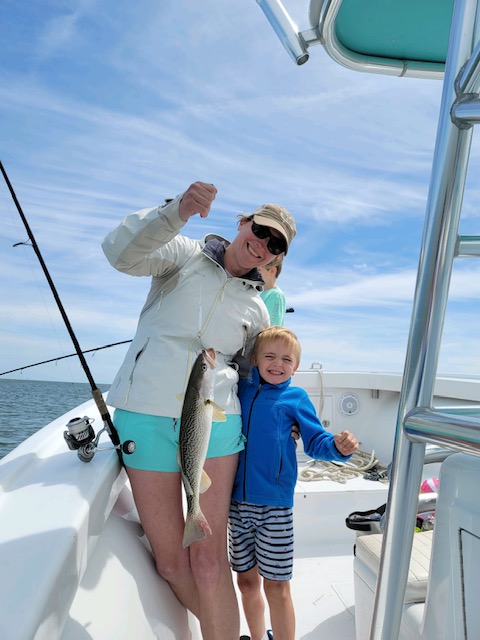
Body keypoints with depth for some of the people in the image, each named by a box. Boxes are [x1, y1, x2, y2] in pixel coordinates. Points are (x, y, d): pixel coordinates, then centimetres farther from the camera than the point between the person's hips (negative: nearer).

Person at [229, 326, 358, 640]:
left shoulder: (296, 397, -2)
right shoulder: (240, 389, 6)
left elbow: (315, 442, -2)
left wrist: (338, 446, -23)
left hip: (274, 505, -3)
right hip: (237, 501, 4)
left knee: (276, 586, 5)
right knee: (247, 579, 18)